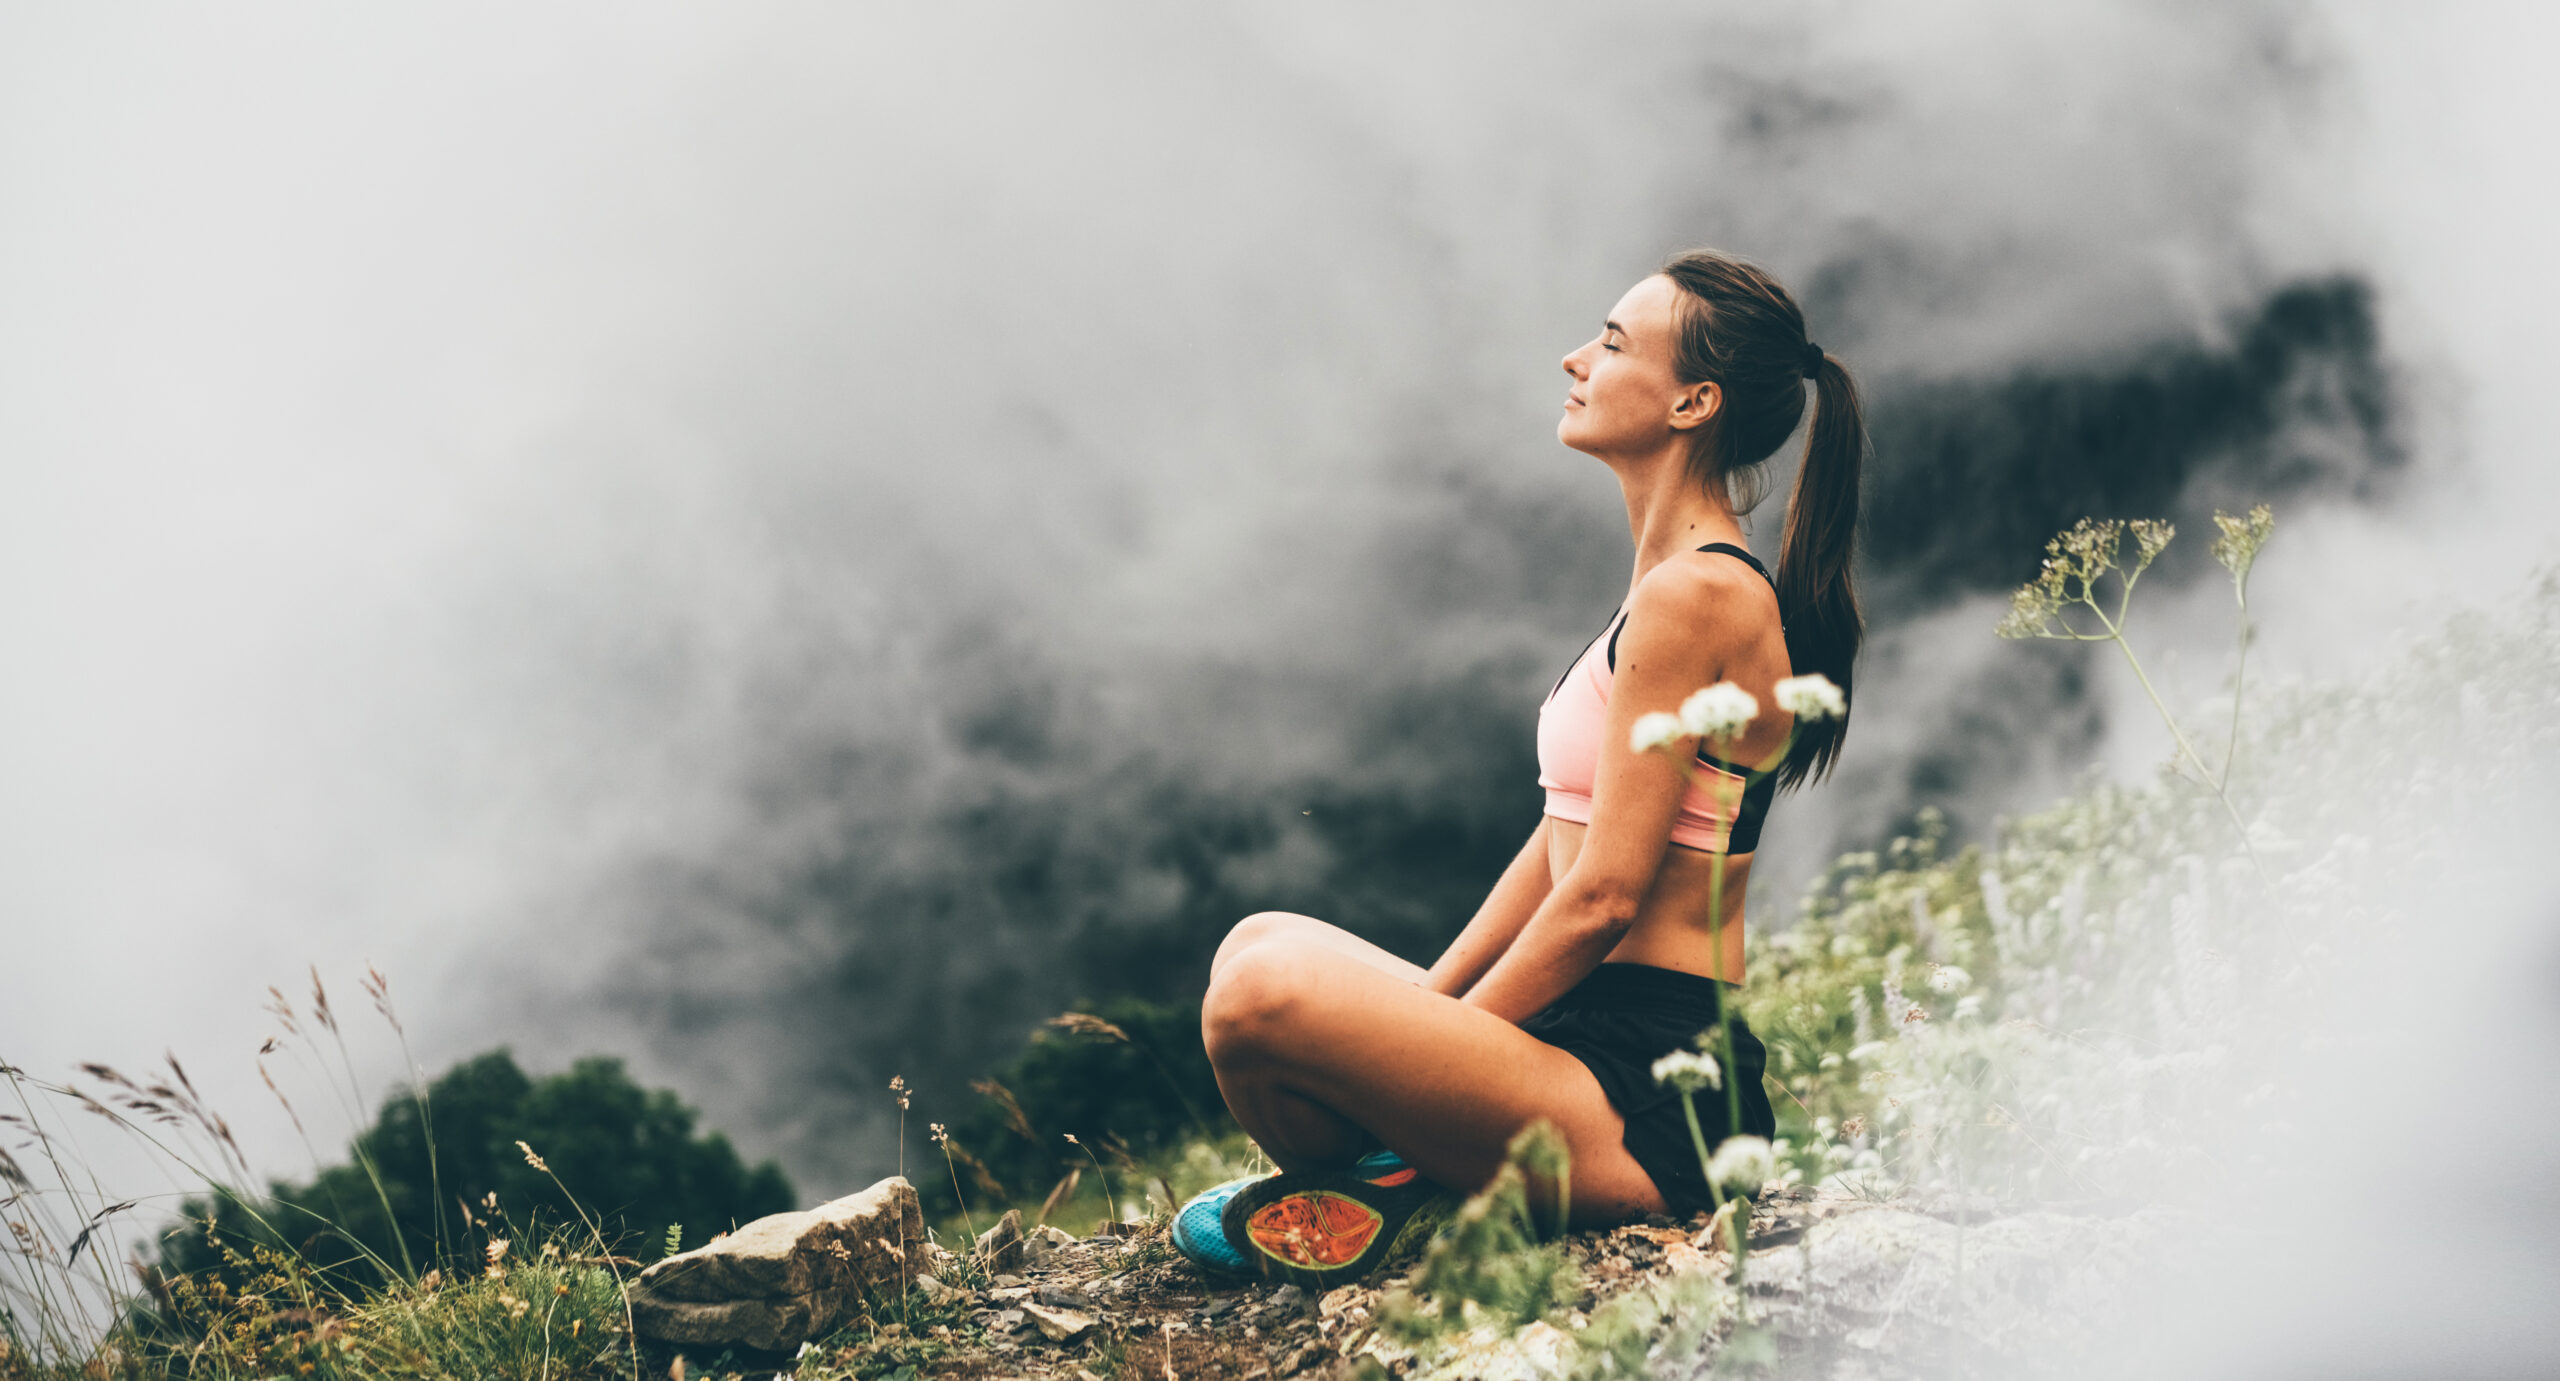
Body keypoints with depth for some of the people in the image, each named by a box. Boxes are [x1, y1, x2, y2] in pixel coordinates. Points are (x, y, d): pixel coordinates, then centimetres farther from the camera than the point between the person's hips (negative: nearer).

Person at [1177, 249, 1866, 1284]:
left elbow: (1600, 898, -17)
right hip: (1601, 1047, 10)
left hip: (1648, 1105, -10)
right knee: (1262, 941, 15)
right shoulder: (1679, 581, 16)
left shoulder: (1696, 596, -16)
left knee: (1265, 991, -26)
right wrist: (1417, 1012, 11)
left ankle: (1374, 1195, 0)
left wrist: (1435, 1050, -7)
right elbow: (1560, 846, 18)